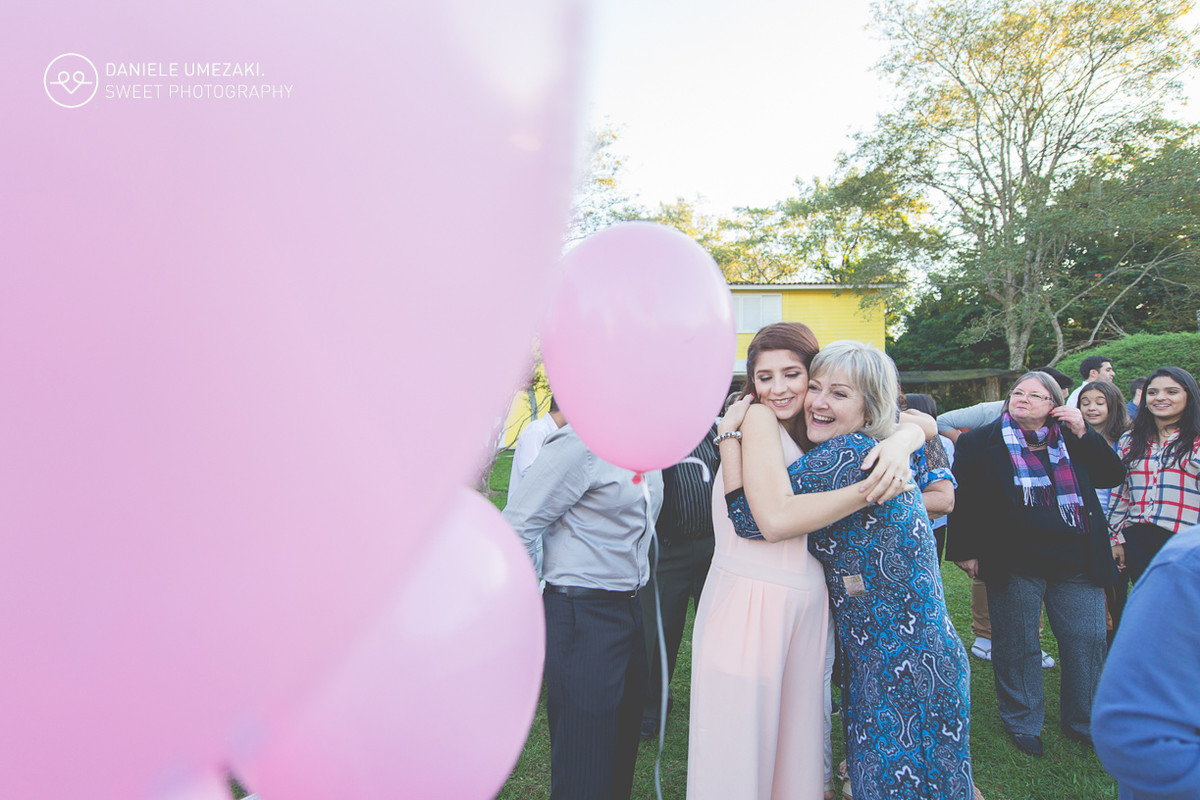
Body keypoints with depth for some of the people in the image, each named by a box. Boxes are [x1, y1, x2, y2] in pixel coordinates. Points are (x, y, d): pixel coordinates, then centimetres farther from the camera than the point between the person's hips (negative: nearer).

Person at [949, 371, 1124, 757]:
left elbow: (1113, 476, 7)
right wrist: (965, 550, -5)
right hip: (1014, 566, -3)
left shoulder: (1072, 440, 11)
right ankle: (1023, 722, 27)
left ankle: (1084, 722, 32)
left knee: (1088, 641, 10)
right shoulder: (980, 443, -1)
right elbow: (962, 499, -2)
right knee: (1017, 646, 8)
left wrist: (1084, 434, -4)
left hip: (1078, 563, 3)